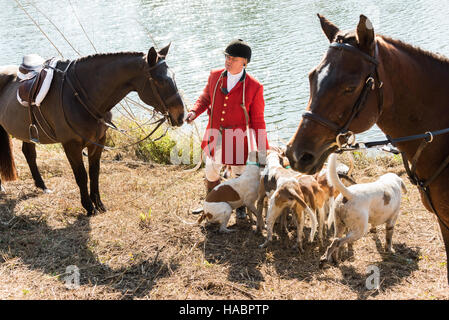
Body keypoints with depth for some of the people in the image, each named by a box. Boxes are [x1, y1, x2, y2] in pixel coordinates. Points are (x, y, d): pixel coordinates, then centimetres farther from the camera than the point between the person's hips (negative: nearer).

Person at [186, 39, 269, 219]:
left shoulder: (254, 87, -14)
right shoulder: (215, 76, -4)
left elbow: (257, 121, -8)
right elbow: (206, 97, 14)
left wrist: (263, 150, -7)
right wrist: (195, 111, -7)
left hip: (237, 137, -3)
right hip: (215, 135, 3)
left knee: (240, 174, 13)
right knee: (211, 172, 13)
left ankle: (240, 207, 41)